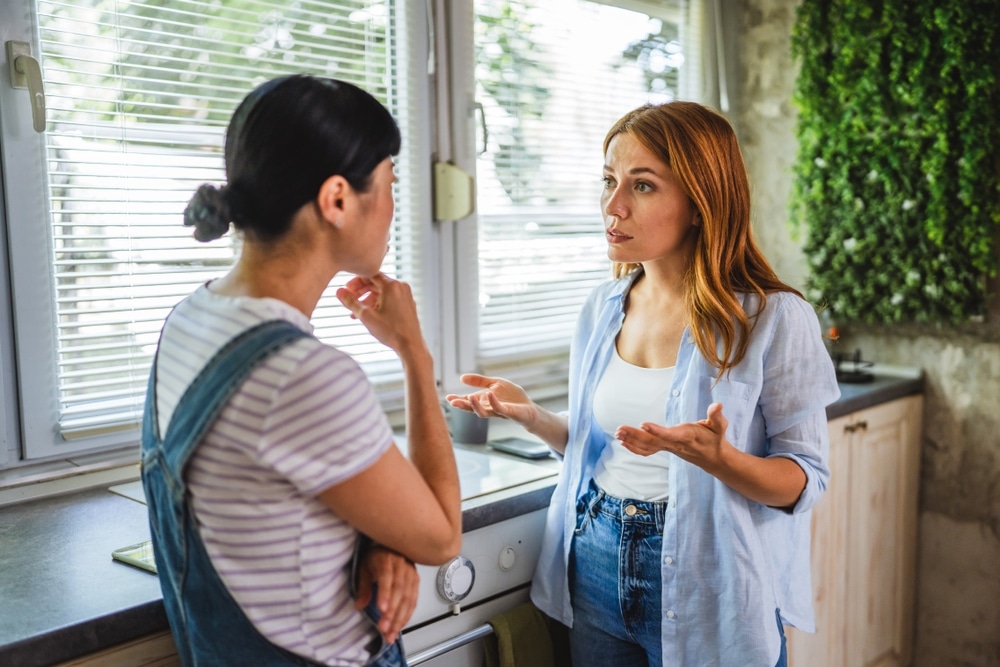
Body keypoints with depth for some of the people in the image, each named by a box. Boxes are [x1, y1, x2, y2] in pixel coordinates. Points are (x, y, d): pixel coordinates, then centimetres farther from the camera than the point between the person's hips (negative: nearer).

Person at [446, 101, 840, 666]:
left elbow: (804, 480, -12)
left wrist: (716, 457, -29)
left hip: (706, 585, -4)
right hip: (597, 569, 5)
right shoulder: (603, 308, 1)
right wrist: (532, 415, -7)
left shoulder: (775, 320, -15)